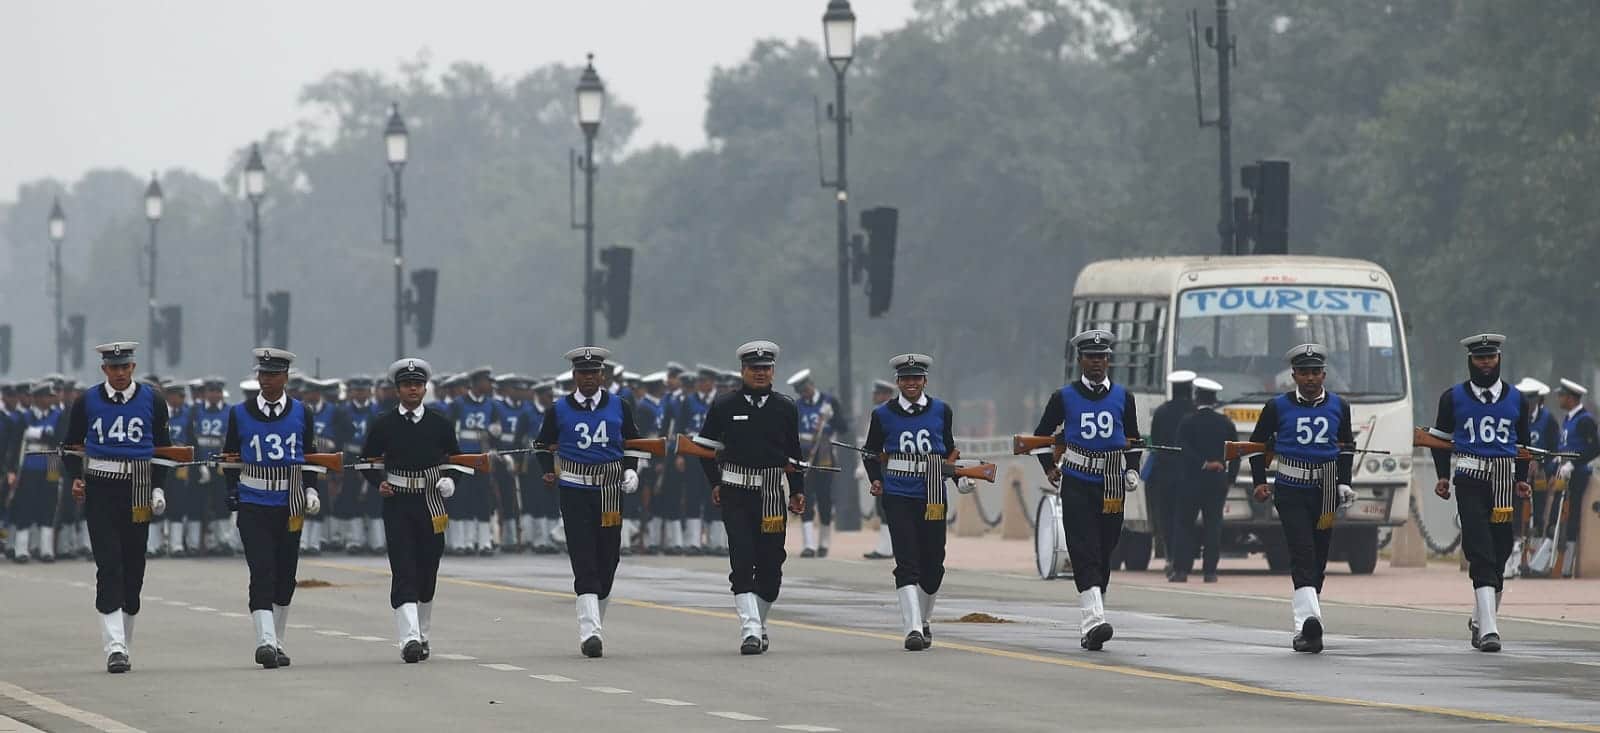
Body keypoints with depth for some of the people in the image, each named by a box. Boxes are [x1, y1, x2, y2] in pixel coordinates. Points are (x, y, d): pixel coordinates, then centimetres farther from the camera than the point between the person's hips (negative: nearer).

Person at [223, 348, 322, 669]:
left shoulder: (301, 413, 6)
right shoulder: (239, 414, 2)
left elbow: (310, 456, 14)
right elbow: (230, 457, 8)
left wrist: (311, 491, 5)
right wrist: (233, 492, 0)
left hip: (290, 507, 2)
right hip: (253, 506, -2)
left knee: (285, 576, 8)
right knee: (262, 572, -15)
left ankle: (277, 643, 20)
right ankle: (265, 641, -23)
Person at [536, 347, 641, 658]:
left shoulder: (620, 407, 6)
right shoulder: (559, 410, 2)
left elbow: (633, 441, 18)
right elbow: (544, 444, 13)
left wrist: (630, 470, 2)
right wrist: (550, 471, -5)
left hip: (610, 490, 3)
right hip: (575, 492, -3)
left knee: (607, 561, 7)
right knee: (584, 562, -13)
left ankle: (594, 625, 22)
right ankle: (590, 632, -19)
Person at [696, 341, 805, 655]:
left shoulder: (786, 408, 7)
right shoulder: (724, 407, 2)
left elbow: (794, 453, 15)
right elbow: (705, 445, 11)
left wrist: (797, 490, 9)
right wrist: (715, 483, 5)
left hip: (772, 494, 2)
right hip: (736, 494, -2)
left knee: (771, 563, 4)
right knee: (742, 562, -11)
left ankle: (758, 623, 22)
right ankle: (750, 630, -15)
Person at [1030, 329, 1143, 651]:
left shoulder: (1123, 397, 8)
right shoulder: (1064, 398, 2)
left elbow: (1134, 440, 17)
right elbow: (1042, 434, 14)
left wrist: (1132, 471, 2)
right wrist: (1049, 469, 3)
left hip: (1112, 488, 3)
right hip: (1076, 488, -3)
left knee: (1103, 556, 7)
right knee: (1085, 554, -16)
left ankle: (1089, 627, 18)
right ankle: (1093, 622, -27)